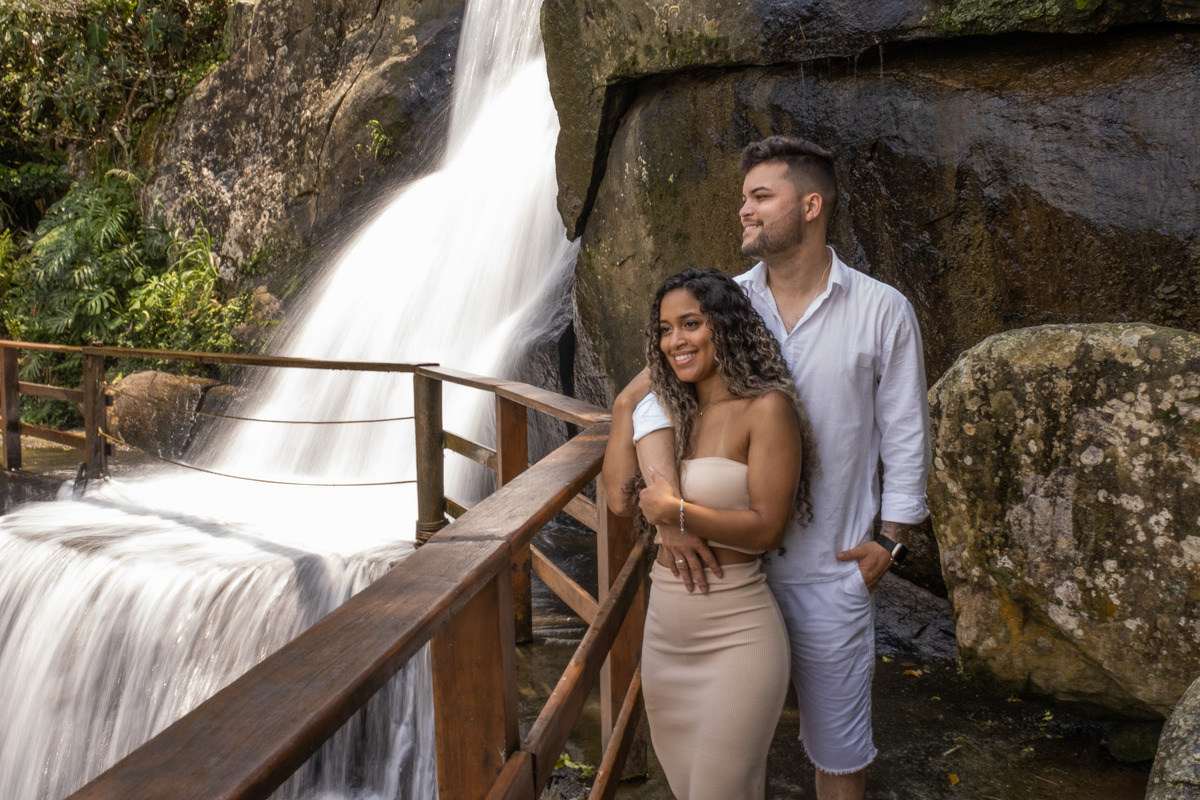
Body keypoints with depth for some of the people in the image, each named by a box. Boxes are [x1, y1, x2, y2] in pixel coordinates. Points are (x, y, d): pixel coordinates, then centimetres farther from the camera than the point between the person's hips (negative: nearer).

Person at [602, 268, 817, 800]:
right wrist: (627, 404, 6)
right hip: (663, 631, 7)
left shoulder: (766, 408, -12)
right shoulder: (676, 412, 10)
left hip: (734, 636, -7)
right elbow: (621, 498, 1)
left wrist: (675, 511, -19)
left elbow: (766, 529, -16)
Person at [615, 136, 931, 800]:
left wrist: (892, 540, -3)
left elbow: (905, 437, 2)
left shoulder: (882, 310, -4)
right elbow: (653, 396, -10)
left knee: (837, 746, 12)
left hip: (830, 570, -2)